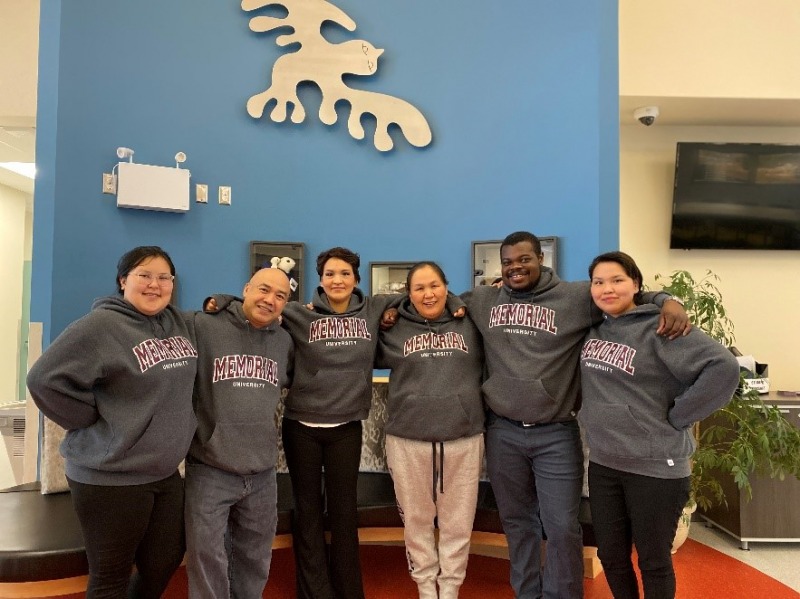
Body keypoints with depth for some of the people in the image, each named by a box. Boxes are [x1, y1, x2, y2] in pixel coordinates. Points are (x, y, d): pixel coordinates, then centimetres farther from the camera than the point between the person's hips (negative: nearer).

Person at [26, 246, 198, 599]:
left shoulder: (179, 323, 5)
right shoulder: (101, 325, -17)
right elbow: (45, 379, -21)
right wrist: (97, 420, -16)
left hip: (166, 472, 7)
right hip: (111, 477, -7)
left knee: (165, 564, 21)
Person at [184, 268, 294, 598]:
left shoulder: (284, 341, 5)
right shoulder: (203, 327, -12)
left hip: (263, 473, 5)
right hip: (210, 471, -4)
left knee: (254, 563, 21)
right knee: (208, 561, 8)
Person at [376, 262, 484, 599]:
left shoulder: (470, 325, 5)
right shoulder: (394, 330, 3)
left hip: (464, 439, 1)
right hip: (408, 440, 0)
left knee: (458, 521, 12)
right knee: (417, 520, 14)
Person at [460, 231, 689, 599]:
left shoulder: (576, 297, -4)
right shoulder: (482, 301, 6)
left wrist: (667, 301, -22)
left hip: (556, 435, -3)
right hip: (502, 433, 3)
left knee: (562, 527, 6)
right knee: (517, 523, 18)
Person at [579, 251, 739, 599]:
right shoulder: (593, 329, 4)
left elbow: (724, 368, -22)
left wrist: (676, 416, -17)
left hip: (655, 467, -5)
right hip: (602, 463, 5)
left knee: (653, 562, 13)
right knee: (611, 556, 18)